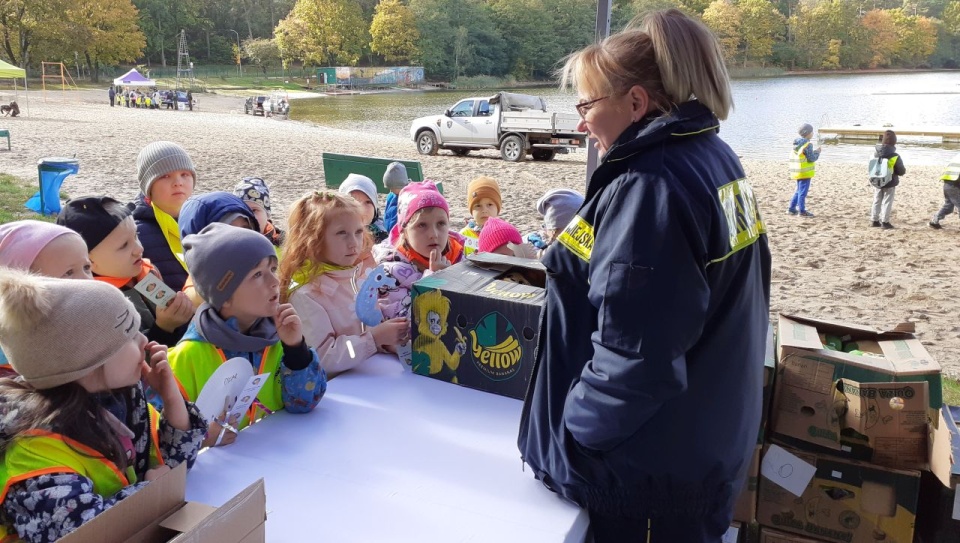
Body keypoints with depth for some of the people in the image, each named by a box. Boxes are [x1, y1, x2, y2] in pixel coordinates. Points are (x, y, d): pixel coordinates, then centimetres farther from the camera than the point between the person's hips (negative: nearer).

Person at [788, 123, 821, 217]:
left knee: (799, 191, 19)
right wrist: (817, 152, 0)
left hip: (797, 171, 9)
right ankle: (802, 211, 1)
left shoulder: (796, 143, 10)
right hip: (805, 172, -9)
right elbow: (811, 158, -16)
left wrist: (814, 151, 15)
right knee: (803, 192, -3)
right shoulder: (807, 144, -16)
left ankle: (792, 209, 21)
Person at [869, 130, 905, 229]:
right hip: (889, 184, -4)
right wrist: (904, 169, 11)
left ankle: (874, 220, 19)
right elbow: (901, 171, -9)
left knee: (876, 201, 15)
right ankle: (885, 222, 5)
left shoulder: (875, 154, -5)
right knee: (887, 202, 4)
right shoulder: (895, 157, -18)